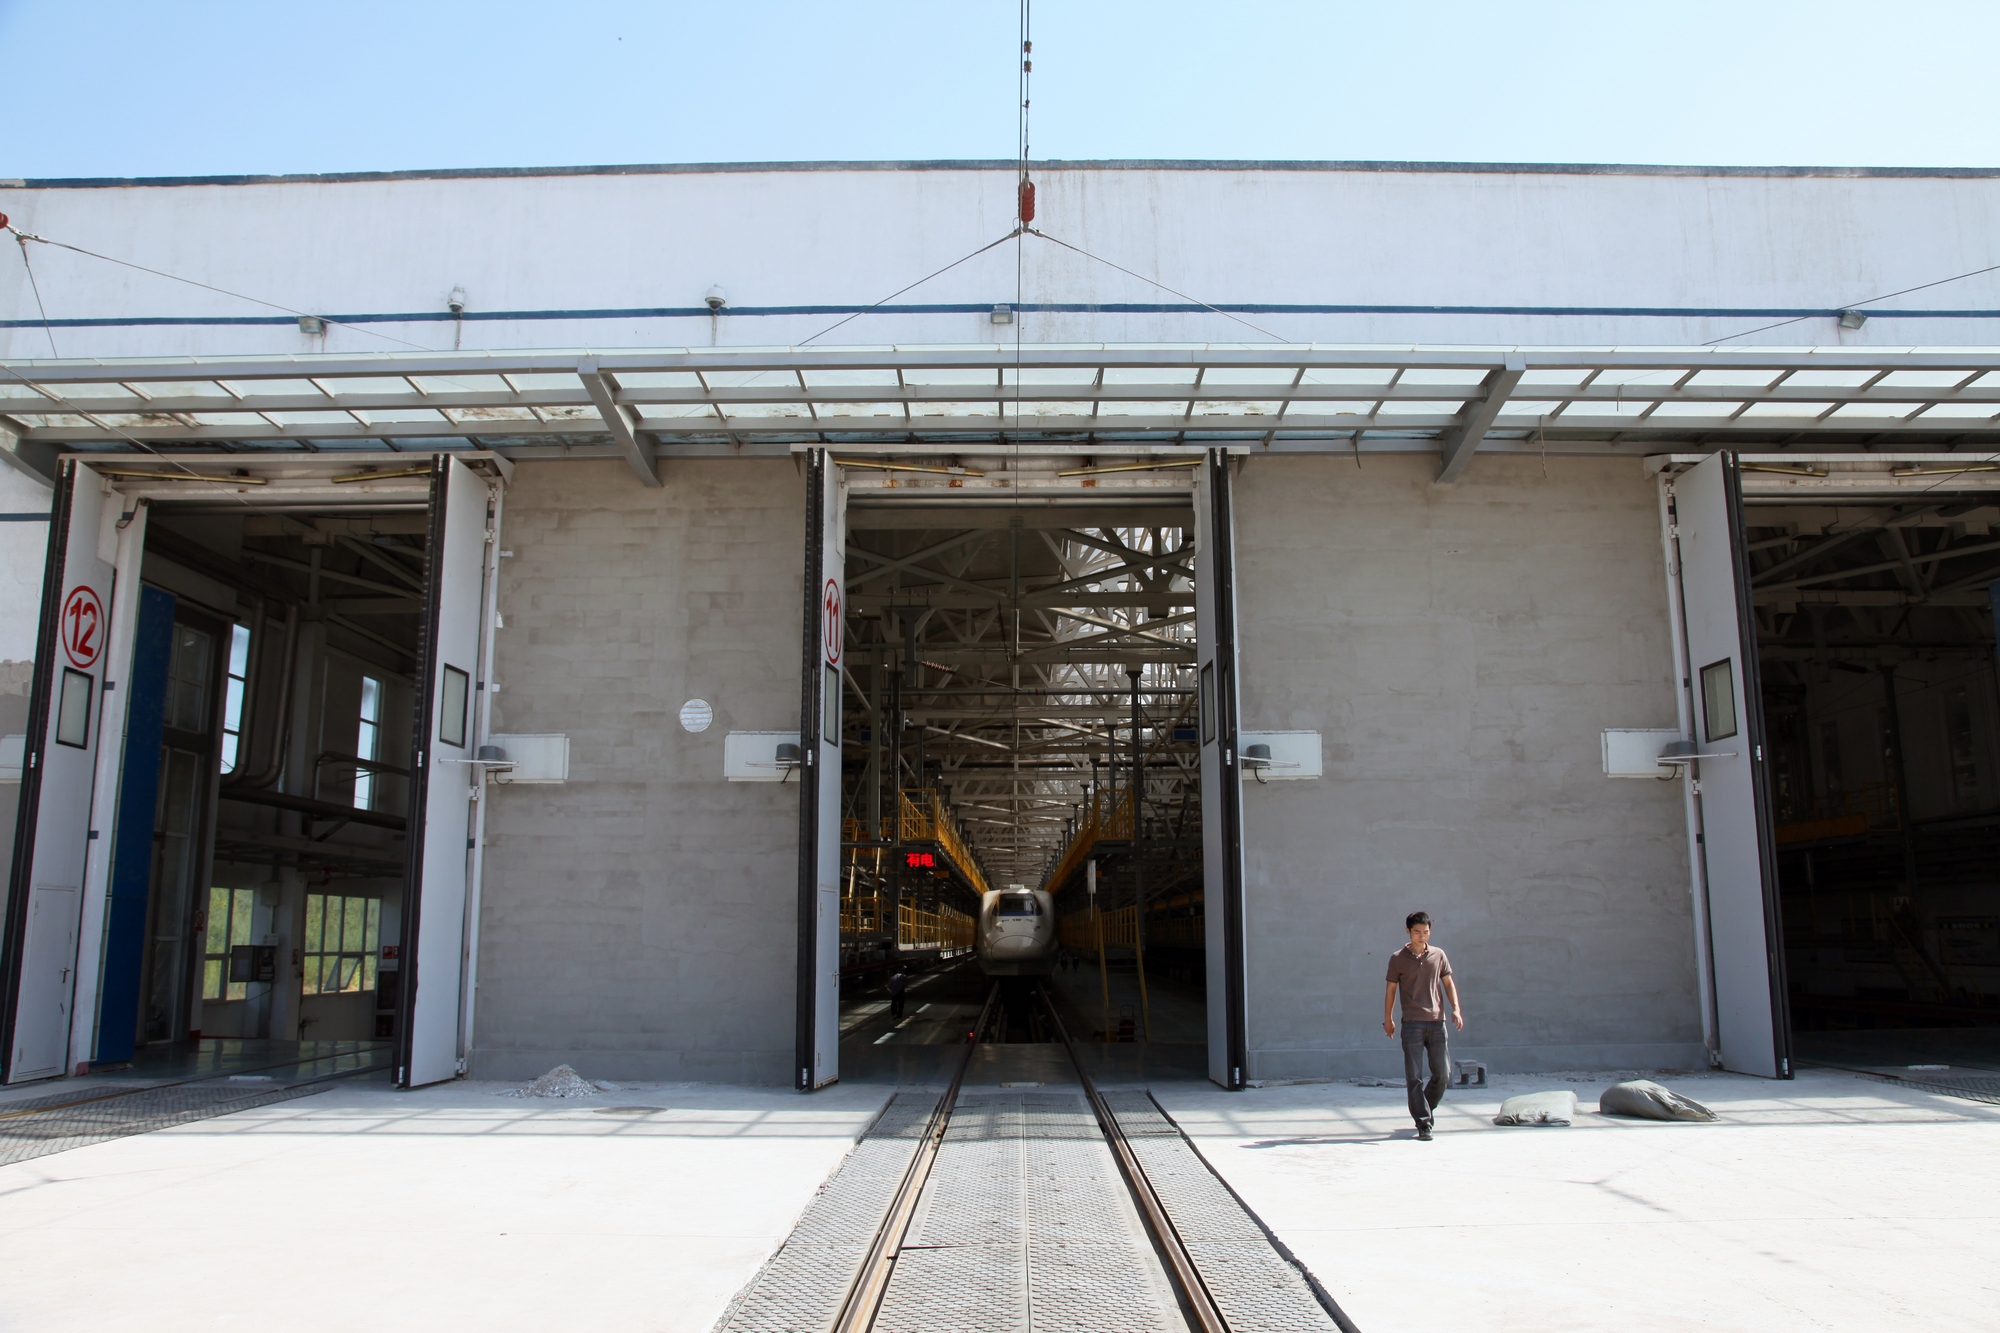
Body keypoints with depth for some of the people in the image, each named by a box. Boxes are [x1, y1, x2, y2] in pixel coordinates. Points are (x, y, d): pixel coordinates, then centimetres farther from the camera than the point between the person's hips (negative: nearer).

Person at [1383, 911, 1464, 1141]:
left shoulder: (1438, 955, 9)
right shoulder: (1398, 959, 2)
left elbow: (1448, 983, 13)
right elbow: (1391, 989, 7)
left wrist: (1456, 1008, 0)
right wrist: (1388, 1018, 7)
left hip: (1437, 1022, 2)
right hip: (1412, 1024, -2)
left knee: (1443, 1073, 2)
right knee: (1414, 1077, -3)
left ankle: (1428, 1106, 28)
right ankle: (1423, 1123, 2)